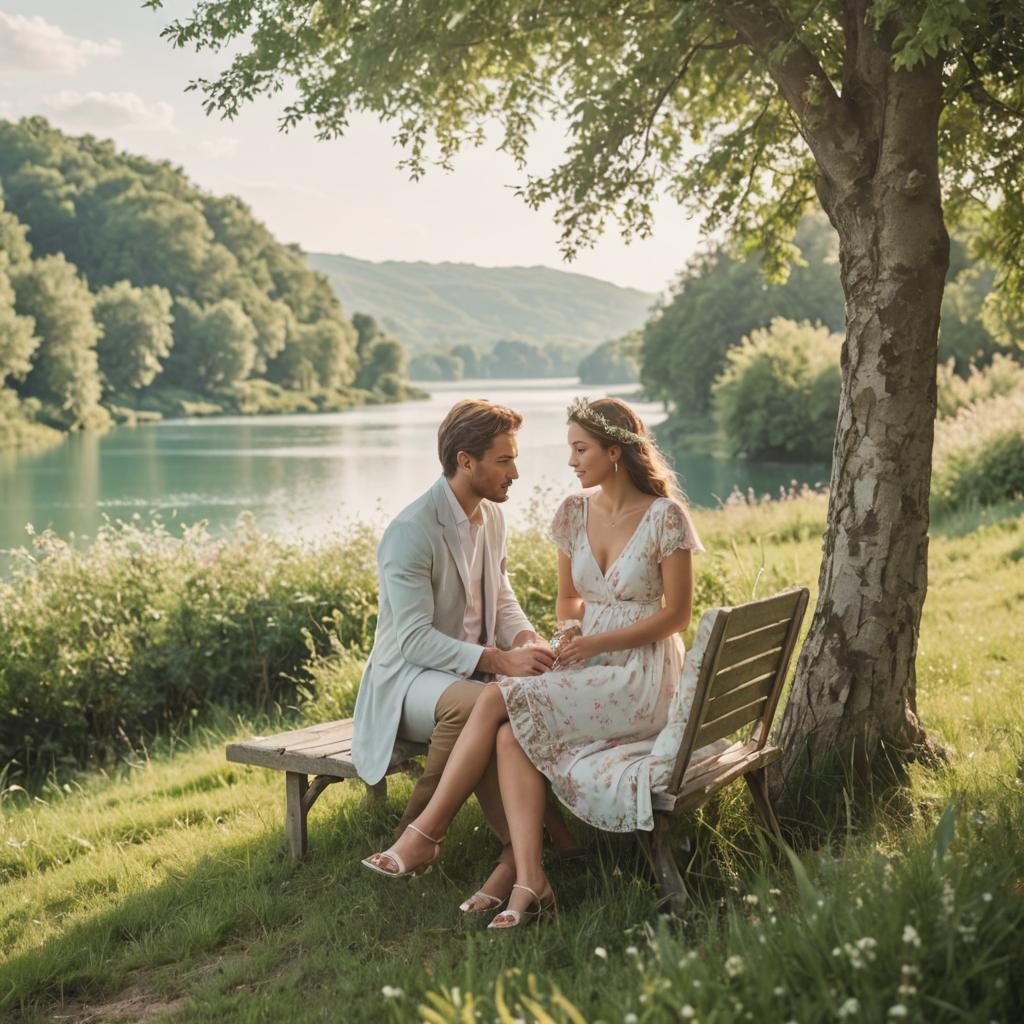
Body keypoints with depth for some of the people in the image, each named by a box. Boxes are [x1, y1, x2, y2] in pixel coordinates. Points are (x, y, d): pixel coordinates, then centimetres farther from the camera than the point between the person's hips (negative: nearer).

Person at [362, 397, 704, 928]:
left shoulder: (665, 516, -9)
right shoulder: (574, 512, 8)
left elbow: (677, 614, -7)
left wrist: (597, 642, -14)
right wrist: (572, 627, -4)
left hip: (643, 676, -6)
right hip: (587, 665, 6)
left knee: (498, 699, -23)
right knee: (511, 735, -27)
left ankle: (427, 831, -13)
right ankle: (529, 881, -29)